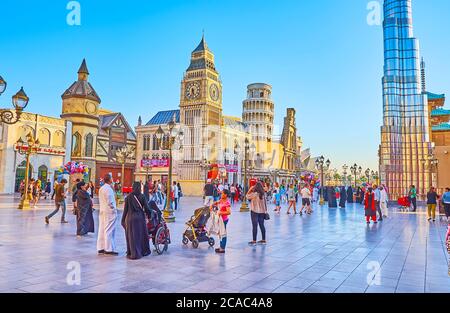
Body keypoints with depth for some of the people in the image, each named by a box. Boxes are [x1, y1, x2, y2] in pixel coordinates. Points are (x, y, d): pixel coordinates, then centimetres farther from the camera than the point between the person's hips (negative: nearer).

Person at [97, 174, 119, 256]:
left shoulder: (101, 188, 14)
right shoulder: (108, 189, -16)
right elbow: (110, 201, -19)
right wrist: (114, 208, -9)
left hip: (102, 211, 10)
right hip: (109, 212, -10)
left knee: (102, 230, 11)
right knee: (109, 231, -5)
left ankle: (101, 248, 17)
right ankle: (109, 249, -3)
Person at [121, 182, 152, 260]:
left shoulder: (128, 197, -3)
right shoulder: (142, 196, -5)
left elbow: (125, 209, 0)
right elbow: (146, 208, -5)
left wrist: (123, 219, 8)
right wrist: (149, 215, 11)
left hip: (130, 218, 0)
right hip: (140, 218, 0)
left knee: (132, 236, 6)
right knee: (141, 234, 12)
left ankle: (132, 253, 7)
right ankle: (144, 251, 22)